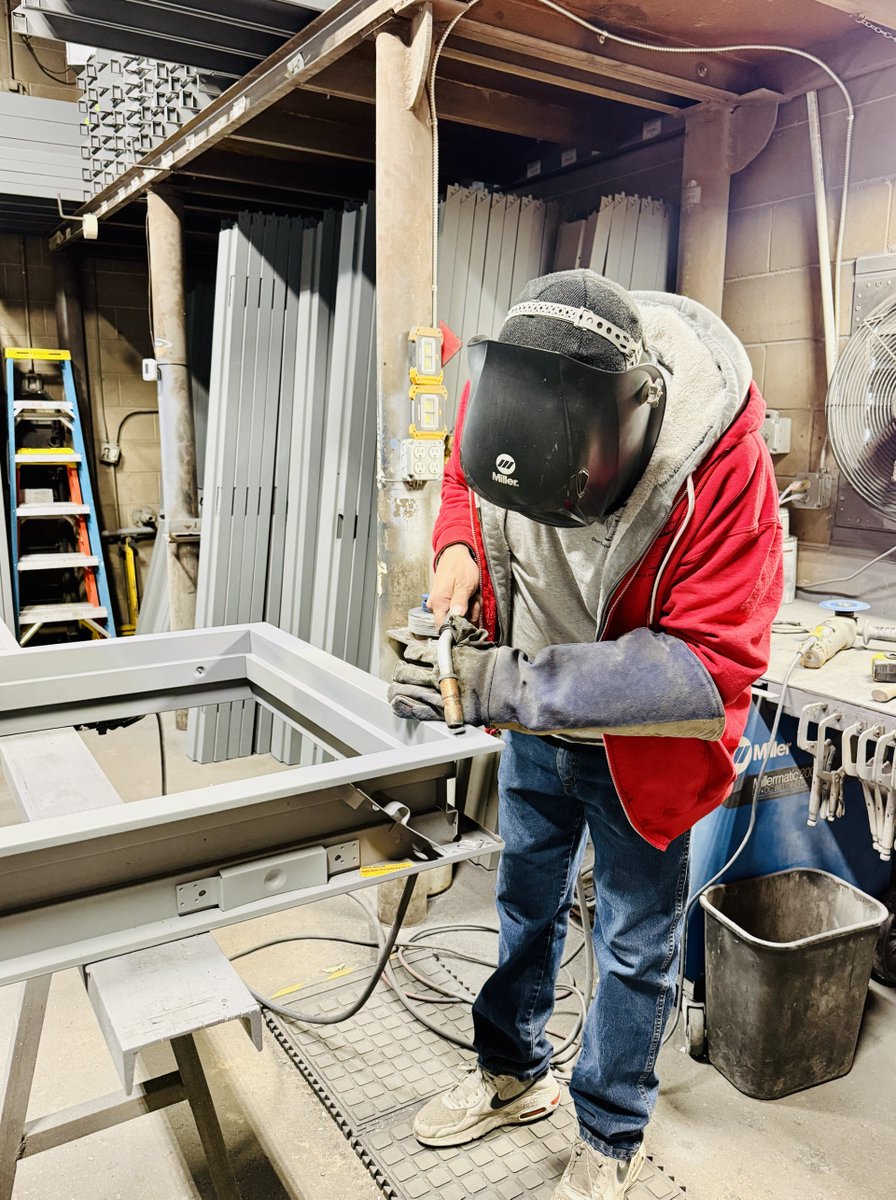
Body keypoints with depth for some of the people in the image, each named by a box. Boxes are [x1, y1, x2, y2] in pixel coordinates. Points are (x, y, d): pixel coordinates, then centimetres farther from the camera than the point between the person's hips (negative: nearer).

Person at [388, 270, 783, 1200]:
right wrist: (460, 548, -21)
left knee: (634, 946, 13)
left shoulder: (721, 464, -35)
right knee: (525, 903, 24)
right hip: (537, 721, 5)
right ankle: (514, 1076, 51)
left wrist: (509, 686, -43)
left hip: (640, 743, -4)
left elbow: (714, 662, -36)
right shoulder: (506, 392, -21)